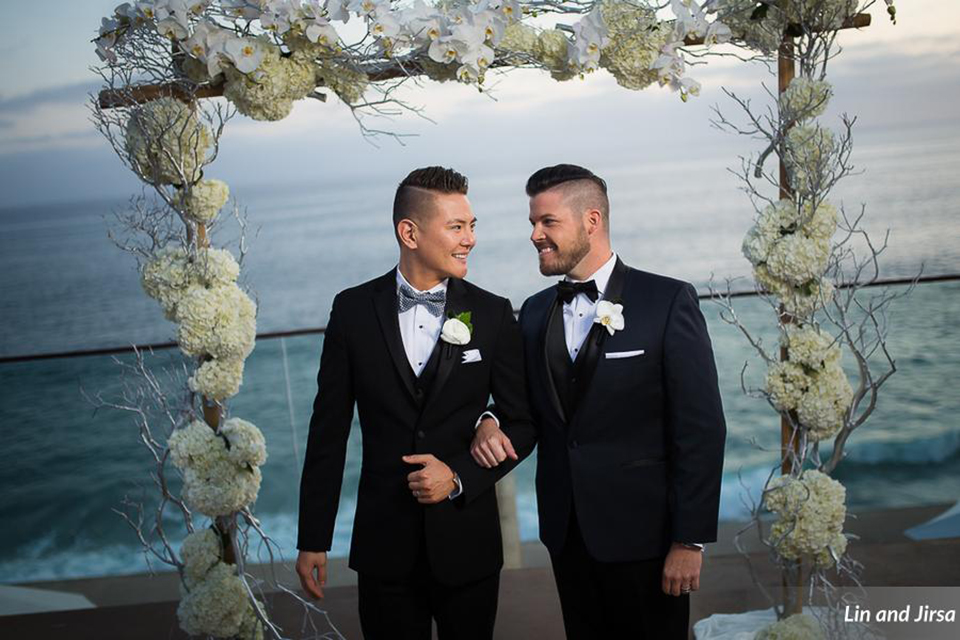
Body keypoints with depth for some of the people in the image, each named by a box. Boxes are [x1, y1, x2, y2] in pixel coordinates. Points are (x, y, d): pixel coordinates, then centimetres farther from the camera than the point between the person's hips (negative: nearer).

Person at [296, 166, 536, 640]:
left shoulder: (493, 314, -3)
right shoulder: (353, 309, -3)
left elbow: (521, 423, 3)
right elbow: (329, 429, 0)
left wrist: (460, 476, -13)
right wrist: (312, 540, 0)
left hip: (467, 542, 0)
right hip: (384, 544, 0)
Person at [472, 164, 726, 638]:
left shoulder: (668, 302, -10)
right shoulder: (534, 313, 7)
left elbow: (701, 428, -11)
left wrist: (690, 541, -13)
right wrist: (491, 421, -7)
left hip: (642, 532, -5)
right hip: (566, 531, 5)